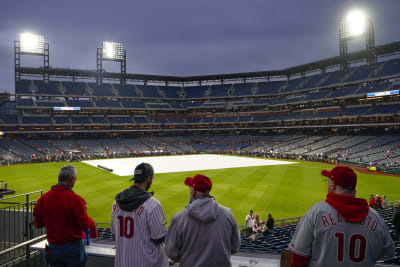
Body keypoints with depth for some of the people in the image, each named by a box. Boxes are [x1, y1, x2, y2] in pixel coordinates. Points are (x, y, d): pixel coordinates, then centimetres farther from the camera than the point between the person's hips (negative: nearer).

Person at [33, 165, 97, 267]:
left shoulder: (44, 198, -4)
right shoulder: (74, 199, -20)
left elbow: (37, 223, 5)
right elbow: (85, 224, -18)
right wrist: (91, 222, 2)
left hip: (53, 248, 5)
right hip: (73, 247, -5)